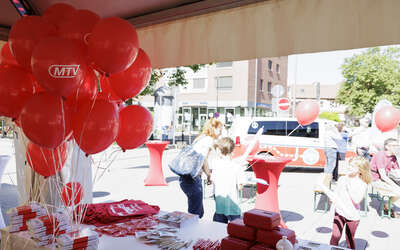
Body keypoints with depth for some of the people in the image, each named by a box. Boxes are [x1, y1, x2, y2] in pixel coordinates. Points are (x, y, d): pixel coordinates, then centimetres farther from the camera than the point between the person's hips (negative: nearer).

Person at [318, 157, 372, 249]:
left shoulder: (362, 185, -14)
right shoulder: (342, 179, -2)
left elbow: (356, 200, -26)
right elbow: (336, 194, 7)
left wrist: (349, 184, -27)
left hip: (352, 216, -3)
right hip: (339, 212, 3)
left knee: (350, 239, 12)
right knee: (335, 236, 2)